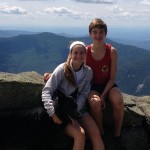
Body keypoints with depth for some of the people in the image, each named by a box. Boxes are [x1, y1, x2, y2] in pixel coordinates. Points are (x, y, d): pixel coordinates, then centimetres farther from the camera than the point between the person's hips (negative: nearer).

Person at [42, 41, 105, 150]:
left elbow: (83, 95, -2)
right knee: (80, 134, -27)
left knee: (96, 134, -16)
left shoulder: (88, 71, 1)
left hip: (80, 110, 4)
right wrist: (52, 114, -27)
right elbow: (46, 91, -16)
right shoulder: (62, 69, -12)